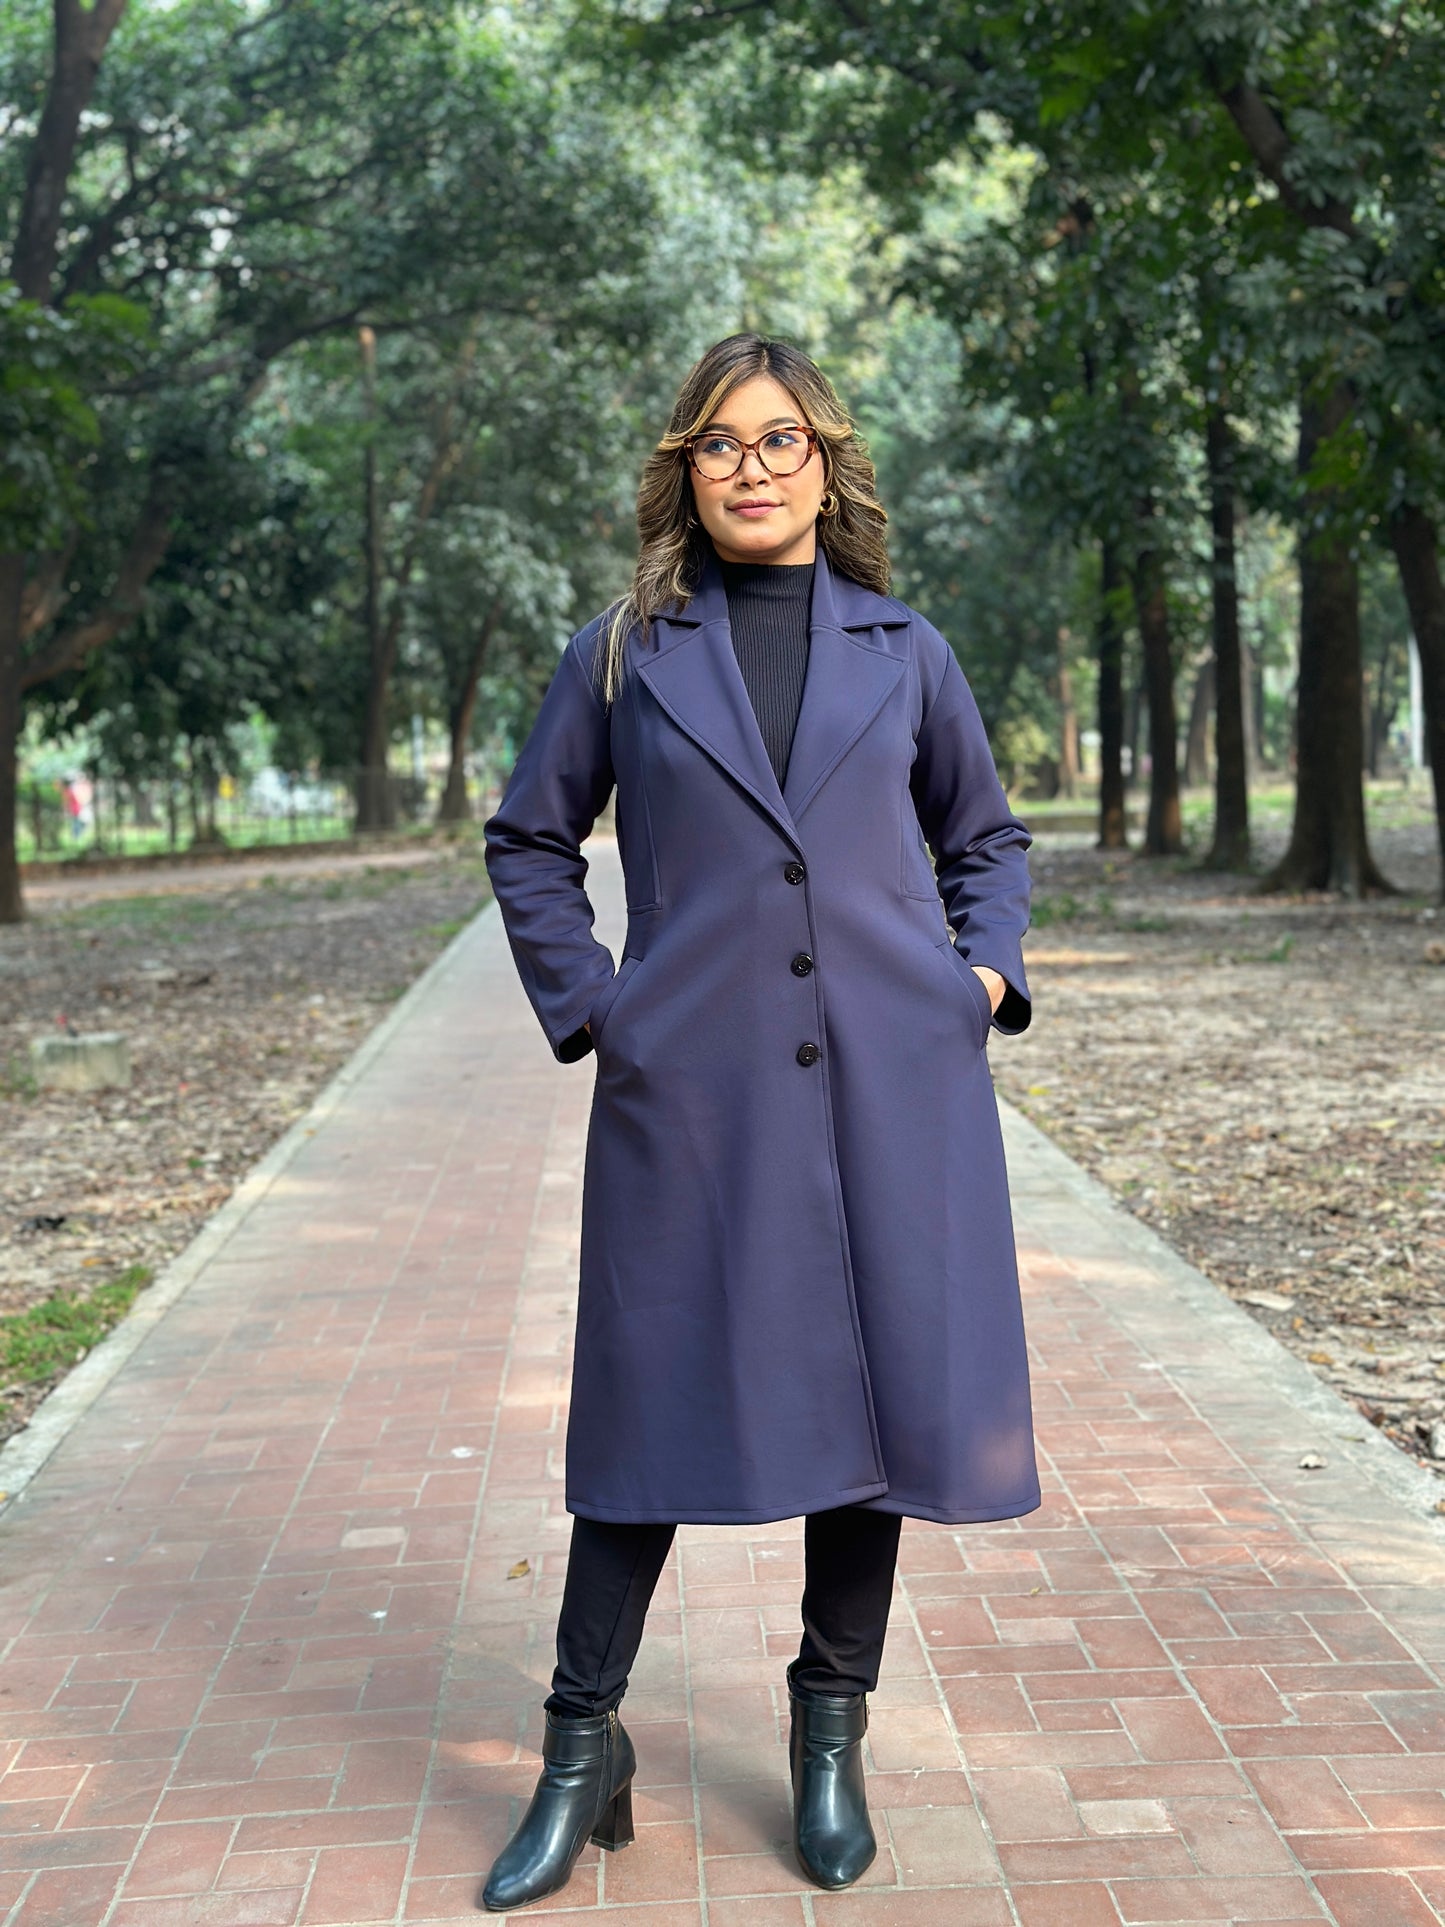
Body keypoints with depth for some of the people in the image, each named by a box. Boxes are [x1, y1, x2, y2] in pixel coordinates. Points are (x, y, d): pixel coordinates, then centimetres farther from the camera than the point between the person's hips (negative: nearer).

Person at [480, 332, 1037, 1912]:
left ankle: (832, 1739, 25)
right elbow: (528, 839, 13)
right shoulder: (625, 653, 6)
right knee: (654, 1408, 2)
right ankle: (584, 1751, 17)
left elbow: (986, 836, 21)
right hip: (690, 1087, -1)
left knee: (879, 1396, 6)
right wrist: (582, 1003, 3)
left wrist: (987, 969, 6)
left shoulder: (903, 651, 10)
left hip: (889, 1080, 2)